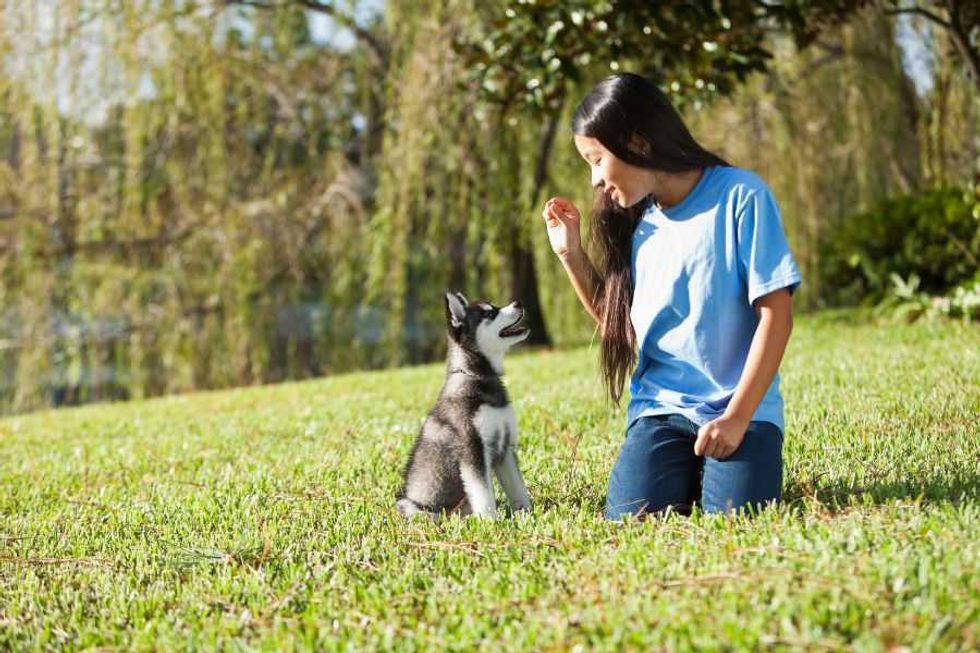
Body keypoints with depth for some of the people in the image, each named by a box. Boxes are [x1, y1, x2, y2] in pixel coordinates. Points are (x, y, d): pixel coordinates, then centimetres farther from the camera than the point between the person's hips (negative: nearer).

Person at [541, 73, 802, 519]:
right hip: (661, 406, 4)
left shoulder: (739, 197, -7)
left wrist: (737, 416, -16)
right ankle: (687, 474, 13)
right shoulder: (636, 224, 11)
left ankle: (712, 469, 8)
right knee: (630, 519, -20)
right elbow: (617, 325, 20)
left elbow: (776, 314, -10)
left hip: (741, 406, -4)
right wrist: (570, 253, 9)